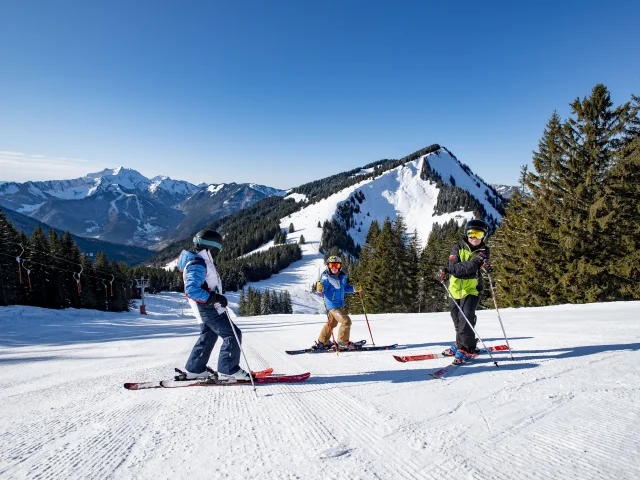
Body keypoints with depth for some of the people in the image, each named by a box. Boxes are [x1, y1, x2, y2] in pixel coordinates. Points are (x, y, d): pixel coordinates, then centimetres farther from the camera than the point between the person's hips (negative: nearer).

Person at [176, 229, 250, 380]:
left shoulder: (202, 262, 12)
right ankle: (228, 370, -1)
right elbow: (191, 289, -30)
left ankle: (194, 369, 29)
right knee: (233, 335, -8)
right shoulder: (198, 264, -21)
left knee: (208, 337, 21)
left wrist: (217, 297, 25)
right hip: (208, 309, -11)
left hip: (208, 308, 11)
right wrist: (214, 298, -31)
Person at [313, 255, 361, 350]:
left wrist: (353, 288, 10)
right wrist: (319, 288, -39)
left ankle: (322, 342, 33)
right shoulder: (326, 277, -14)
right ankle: (343, 343, -3)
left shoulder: (342, 277, 7)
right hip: (332, 305, -8)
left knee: (332, 323, 19)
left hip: (340, 304, 8)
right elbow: (321, 292, -17)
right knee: (346, 321, -14)